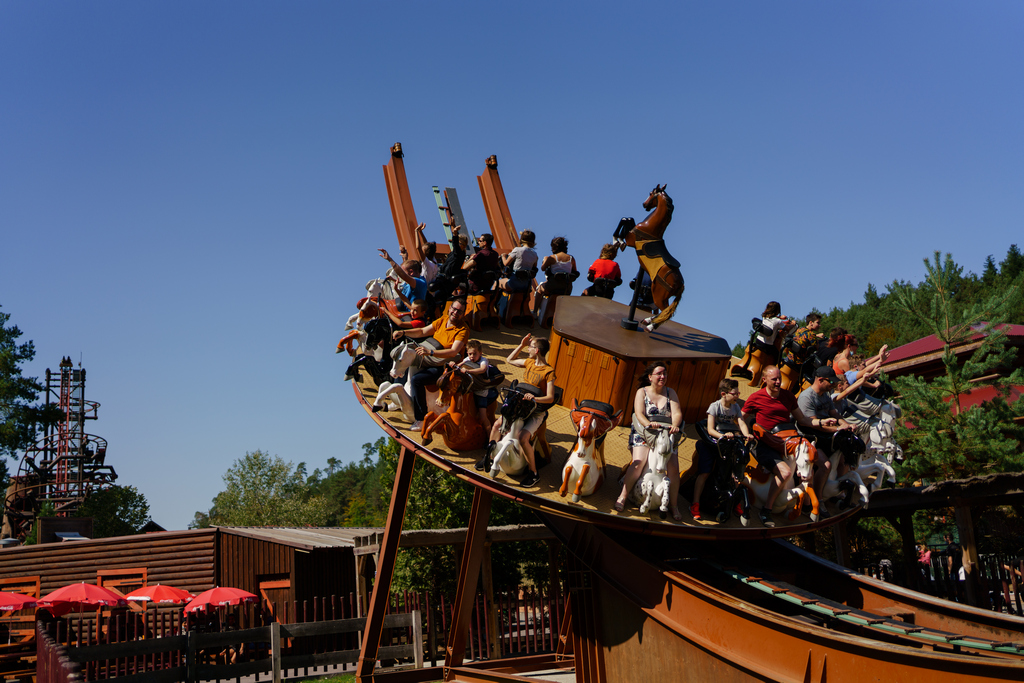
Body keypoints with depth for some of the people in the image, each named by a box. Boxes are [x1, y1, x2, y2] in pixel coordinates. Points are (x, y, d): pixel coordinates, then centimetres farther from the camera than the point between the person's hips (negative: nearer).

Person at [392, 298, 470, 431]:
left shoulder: (463, 330, -16)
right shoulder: (441, 321, 6)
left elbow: (454, 352, -28)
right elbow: (422, 332, 12)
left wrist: (430, 352, -37)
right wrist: (403, 332, -3)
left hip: (445, 367, -9)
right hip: (432, 361, 9)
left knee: (416, 379, -27)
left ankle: (421, 420, -20)